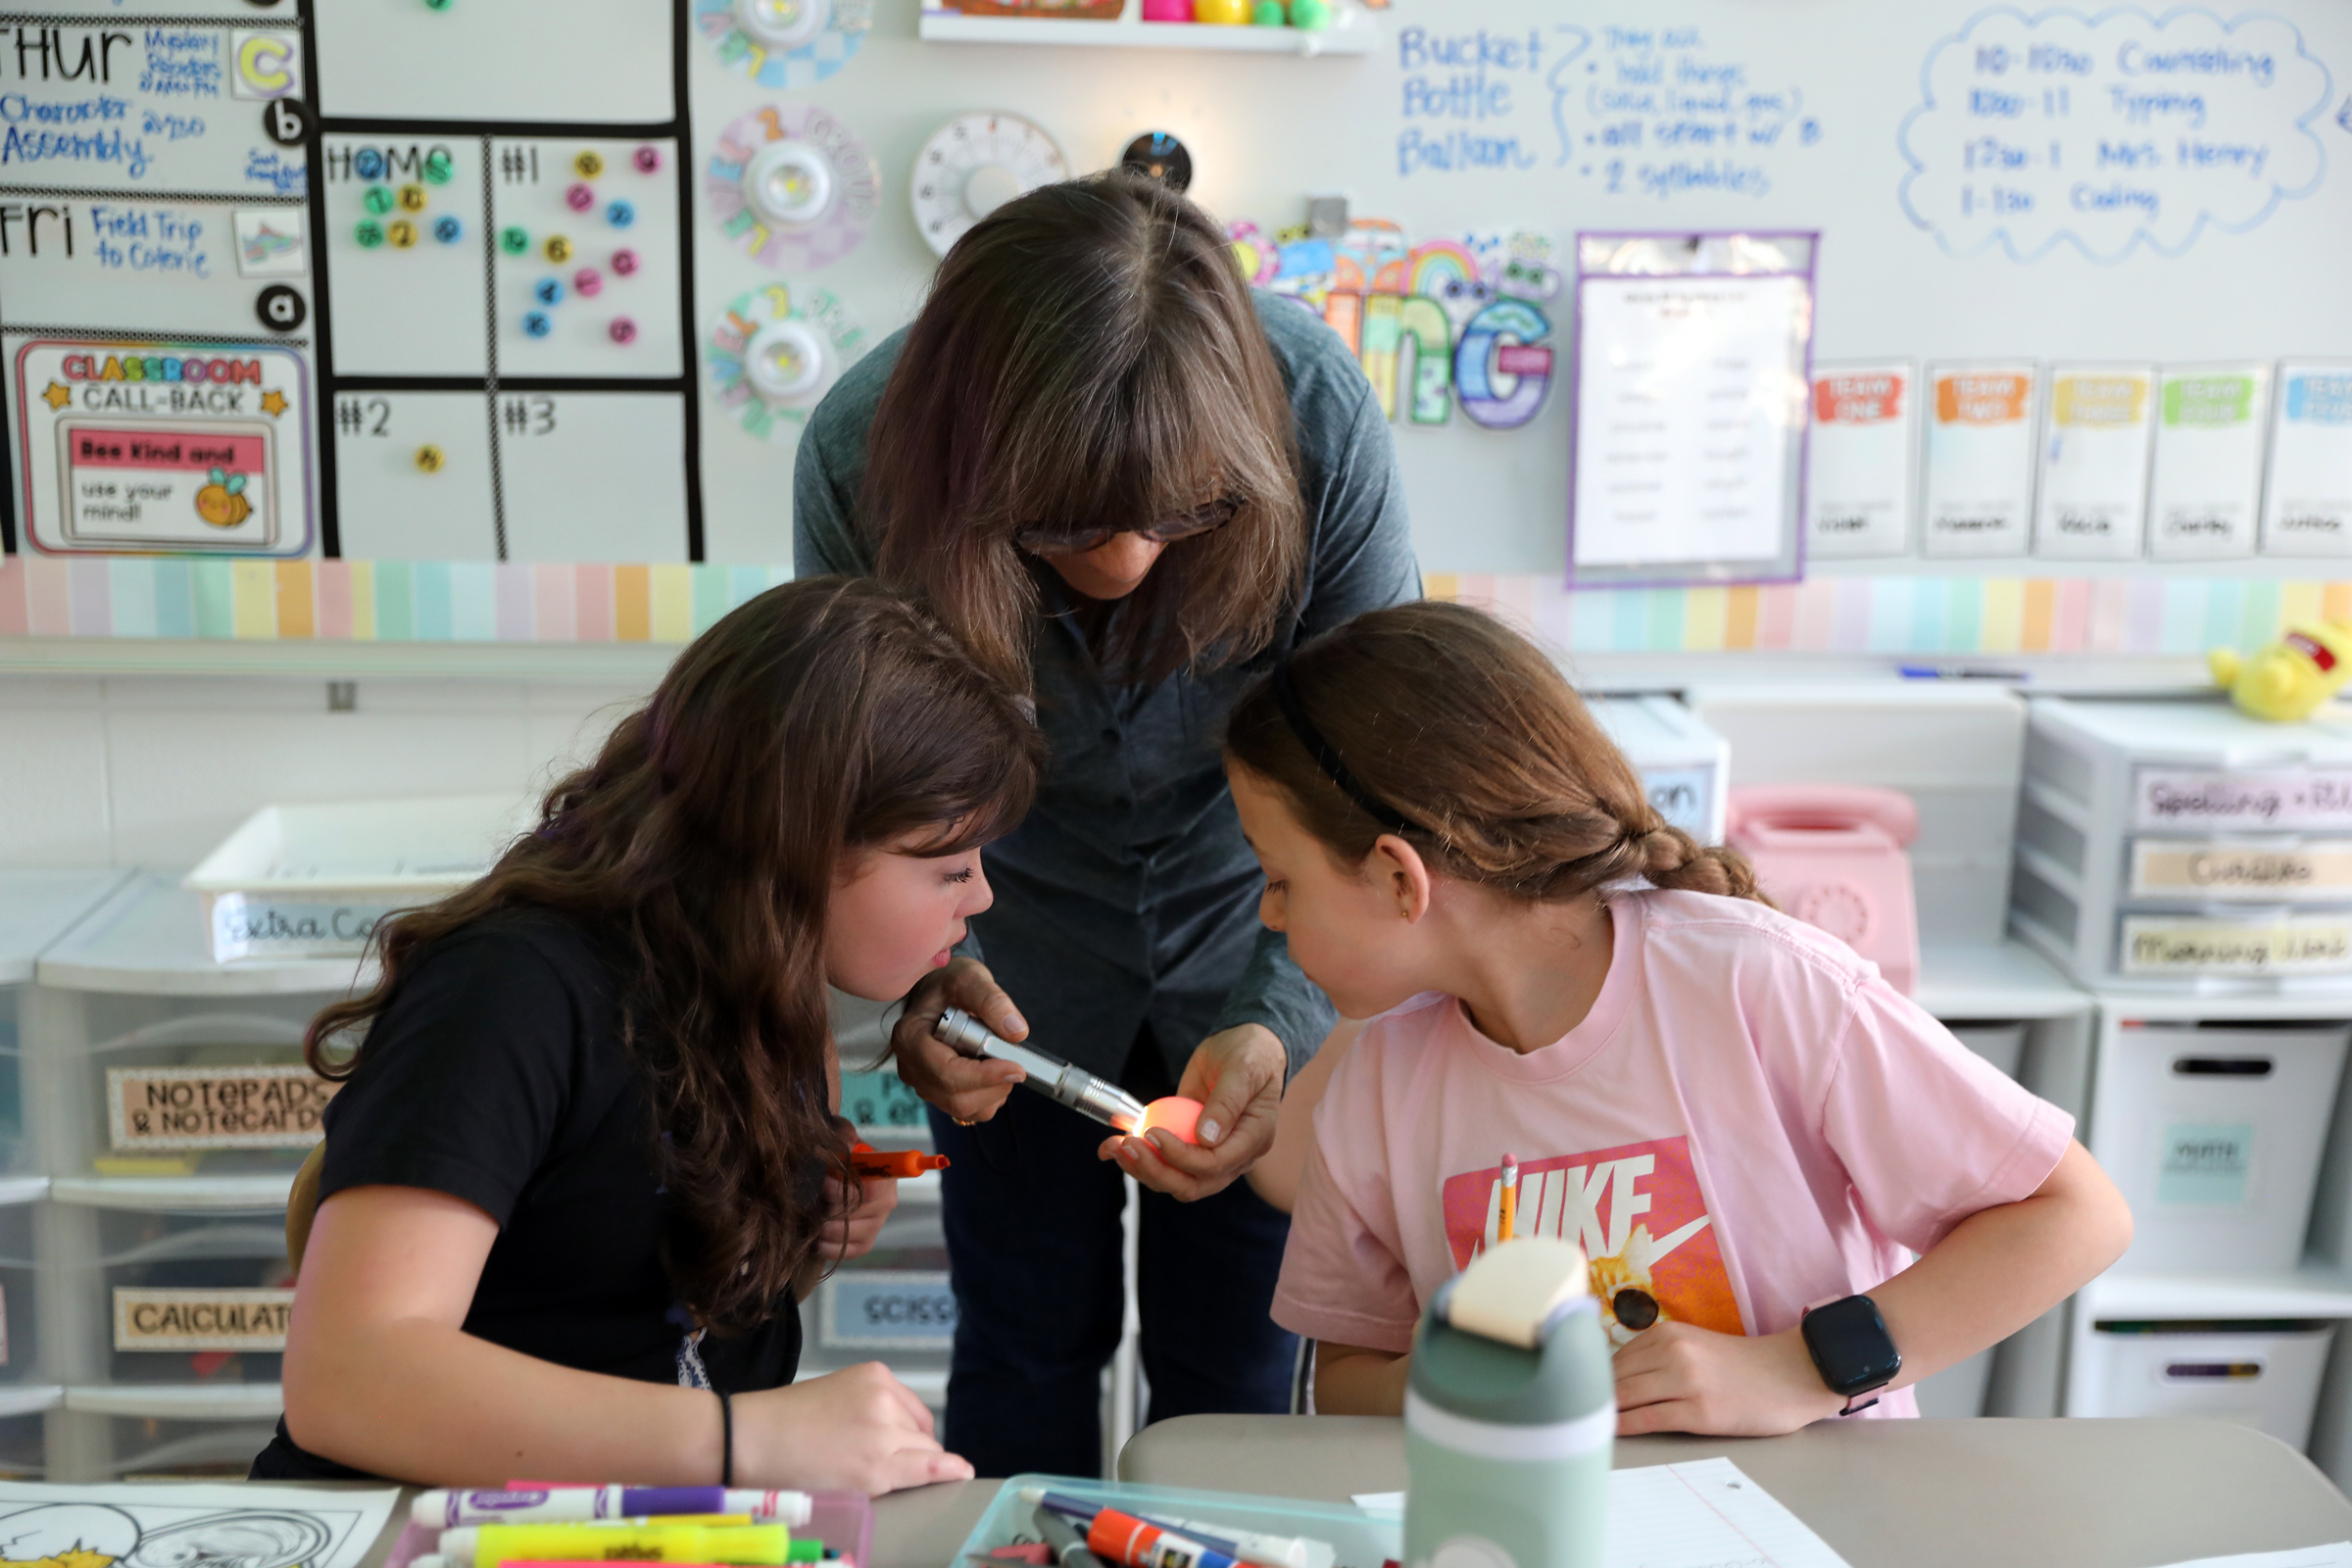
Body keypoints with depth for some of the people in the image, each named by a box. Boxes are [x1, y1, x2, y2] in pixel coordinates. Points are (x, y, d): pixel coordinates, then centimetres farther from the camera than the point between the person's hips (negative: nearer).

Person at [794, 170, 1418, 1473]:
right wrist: (918, 975, -35)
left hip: (1246, 927, 0)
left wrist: (1280, 1020, -35)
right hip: (1020, 947, 1)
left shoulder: (1318, 414, -29)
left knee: (1236, 1360, 8)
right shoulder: (864, 456, -27)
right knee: (1026, 1341, 12)